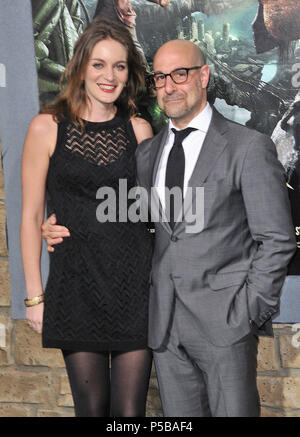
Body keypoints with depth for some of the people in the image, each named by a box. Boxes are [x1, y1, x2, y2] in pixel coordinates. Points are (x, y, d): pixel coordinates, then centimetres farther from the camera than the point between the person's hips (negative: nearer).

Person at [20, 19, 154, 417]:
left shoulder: (139, 130, 6)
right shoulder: (47, 128, -1)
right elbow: (32, 216, 1)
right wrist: (35, 295, -1)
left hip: (134, 283, 2)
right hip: (77, 286, -1)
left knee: (130, 409, 3)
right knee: (92, 407, 7)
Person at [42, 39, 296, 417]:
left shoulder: (249, 148, -4)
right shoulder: (147, 152, 12)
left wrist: (252, 312, -9)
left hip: (224, 320, -5)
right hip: (166, 324, 5)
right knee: (179, 417, 11)